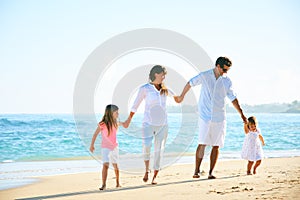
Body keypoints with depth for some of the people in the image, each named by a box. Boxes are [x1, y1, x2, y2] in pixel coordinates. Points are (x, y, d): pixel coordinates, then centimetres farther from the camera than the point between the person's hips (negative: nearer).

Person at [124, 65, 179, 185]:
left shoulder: (165, 89, 9)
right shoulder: (145, 89, -1)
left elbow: (174, 95, 32)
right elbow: (135, 105, 7)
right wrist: (129, 119, 11)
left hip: (162, 124, 4)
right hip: (148, 123, -4)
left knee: (159, 150, -1)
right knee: (147, 145, -24)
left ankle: (154, 176, 7)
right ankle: (147, 170, -4)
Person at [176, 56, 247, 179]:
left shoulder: (227, 81, 5)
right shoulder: (204, 76, -2)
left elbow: (233, 98, 13)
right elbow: (190, 83, 13)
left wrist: (241, 114, 11)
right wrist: (181, 96, 24)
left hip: (219, 118, 3)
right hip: (205, 117, -3)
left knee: (216, 145, 2)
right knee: (202, 144, -10)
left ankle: (211, 172, 7)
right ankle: (197, 171, -6)